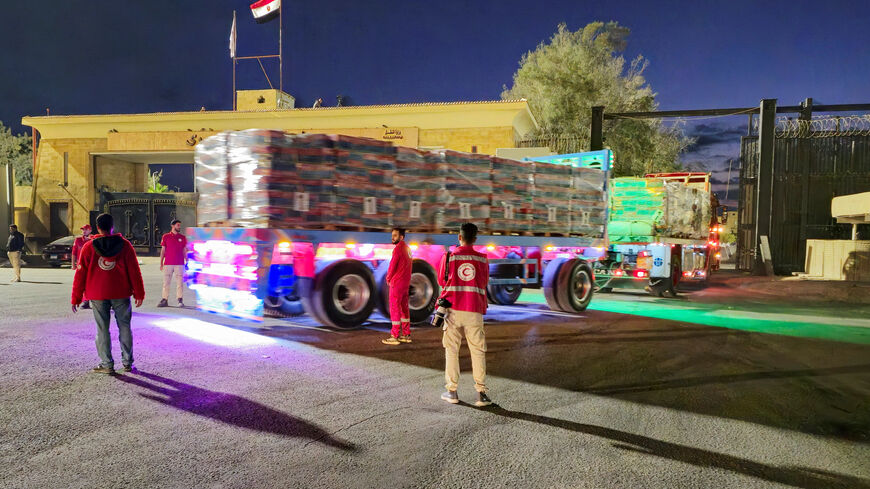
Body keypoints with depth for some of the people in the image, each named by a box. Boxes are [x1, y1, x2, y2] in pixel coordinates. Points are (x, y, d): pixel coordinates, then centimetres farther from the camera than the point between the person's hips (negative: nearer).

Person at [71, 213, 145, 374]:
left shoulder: (88, 247, -1)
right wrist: (139, 293, 4)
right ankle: (127, 363, 12)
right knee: (124, 327, 8)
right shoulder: (124, 245, -2)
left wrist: (76, 298, 6)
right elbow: (134, 271, -2)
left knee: (102, 329, 6)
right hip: (121, 294, 0)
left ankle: (107, 364, 8)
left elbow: (80, 274, 0)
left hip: (97, 295, 0)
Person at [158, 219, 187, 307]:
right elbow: (163, 250, 8)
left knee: (179, 282, -2)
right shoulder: (166, 237, 7)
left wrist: (186, 261, 2)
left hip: (179, 264, 0)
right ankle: (165, 300, 8)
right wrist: (161, 263, 4)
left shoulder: (183, 237, 8)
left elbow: (184, 250, 10)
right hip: (168, 264, 0)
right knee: (166, 282, 3)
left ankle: (180, 301, 1)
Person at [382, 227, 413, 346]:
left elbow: (392, 265, -13)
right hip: (406, 282, 9)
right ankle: (406, 335, 17)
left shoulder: (398, 248, -14)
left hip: (397, 283, -9)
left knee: (394, 309, -5)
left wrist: (388, 278, 3)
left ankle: (394, 337, -3)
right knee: (404, 308, 13)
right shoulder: (407, 248, 13)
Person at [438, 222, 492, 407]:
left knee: (452, 350, 9)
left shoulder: (449, 257, -2)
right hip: (474, 311, 1)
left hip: (453, 310, 0)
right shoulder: (482, 259, 3)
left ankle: (452, 391, 12)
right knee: (478, 352, 5)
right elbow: (484, 283, 13)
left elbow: (442, 281, 8)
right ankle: (481, 393, 0)